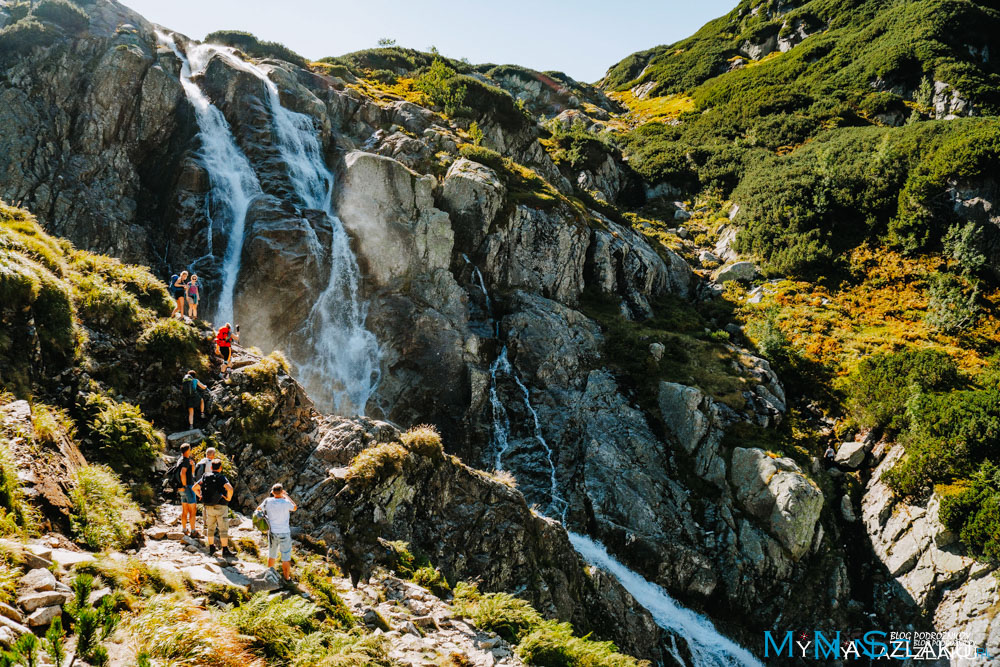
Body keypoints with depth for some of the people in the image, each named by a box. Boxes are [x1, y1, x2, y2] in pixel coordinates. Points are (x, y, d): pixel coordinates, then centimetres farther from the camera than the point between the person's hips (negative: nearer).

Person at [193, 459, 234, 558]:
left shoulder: (205, 477, 5)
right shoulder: (222, 478, -12)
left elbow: (195, 488, 6)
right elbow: (230, 488, -28)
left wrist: (201, 497, 13)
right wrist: (229, 498, -12)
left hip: (208, 507, 5)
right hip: (220, 506, -5)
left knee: (210, 528, 17)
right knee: (223, 529, -1)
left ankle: (211, 549, 23)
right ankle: (225, 551, -2)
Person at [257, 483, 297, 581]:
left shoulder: (268, 501, -10)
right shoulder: (286, 503, -18)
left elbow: (259, 509, 11)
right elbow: (295, 508, 5)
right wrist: (286, 496, 11)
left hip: (272, 533, 3)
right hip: (285, 534, -3)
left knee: (271, 555, 21)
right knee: (286, 558, 9)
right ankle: (287, 578, 17)